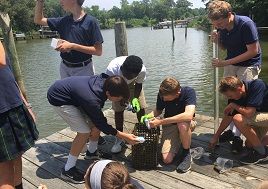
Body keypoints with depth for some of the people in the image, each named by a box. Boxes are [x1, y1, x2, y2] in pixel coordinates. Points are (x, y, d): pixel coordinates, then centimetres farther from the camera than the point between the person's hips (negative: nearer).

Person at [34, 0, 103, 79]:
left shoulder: (91, 21, -10)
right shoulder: (64, 21, 7)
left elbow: (98, 51, -14)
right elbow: (38, 20, 17)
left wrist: (73, 46, -20)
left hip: (83, 69, -5)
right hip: (65, 68, 5)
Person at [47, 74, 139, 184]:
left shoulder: (104, 80, -19)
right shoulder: (92, 100, -37)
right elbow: (102, 124, -20)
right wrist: (125, 136, -15)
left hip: (73, 95, 8)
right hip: (58, 99, -8)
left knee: (95, 123, 5)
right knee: (84, 132, -13)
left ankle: (92, 152, 31)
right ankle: (68, 170, 2)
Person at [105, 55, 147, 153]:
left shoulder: (142, 70, -38)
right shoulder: (112, 69, -41)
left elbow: (139, 84, -18)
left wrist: (135, 98, -32)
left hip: (133, 84, 1)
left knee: (141, 108, -3)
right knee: (118, 110, -3)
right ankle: (119, 138, 13)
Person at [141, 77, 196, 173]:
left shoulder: (189, 92, -27)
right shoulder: (162, 94, -16)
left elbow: (188, 115, -41)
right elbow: (158, 110, 3)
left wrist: (160, 122, -40)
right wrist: (147, 116, -20)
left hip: (186, 124, -2)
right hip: (169, 125, 3)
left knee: (183, 124, -41)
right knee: (167, 159, -16)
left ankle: (186, 154, -12)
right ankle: (176, 142, 18)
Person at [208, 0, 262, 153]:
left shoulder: (246, 24, -24)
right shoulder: (221, 27, -5)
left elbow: (253, 51, -23)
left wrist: (226, 62, -25)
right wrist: (217, 41, -14)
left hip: (249, 65, -6)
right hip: (231, 64, 6)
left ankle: (237, 136, 1)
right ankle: (232, 130, 19)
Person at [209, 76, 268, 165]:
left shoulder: (257, 85, -30)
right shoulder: (235, 97, -9)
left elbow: (248, 113, -36)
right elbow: (228, 117, 2)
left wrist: (233, 105, -17)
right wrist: (215, 137, 8)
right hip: (260, 115, 8)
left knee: (238, 119, -27)